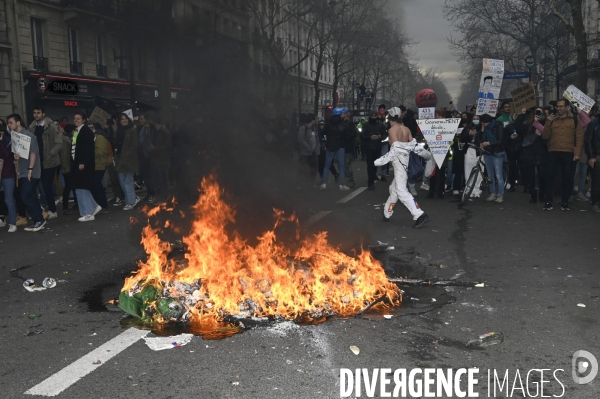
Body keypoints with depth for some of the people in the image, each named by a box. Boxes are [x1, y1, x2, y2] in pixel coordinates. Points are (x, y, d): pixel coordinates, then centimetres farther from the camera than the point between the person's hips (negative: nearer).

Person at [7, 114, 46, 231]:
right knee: (31, 197, 8)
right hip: (22, 172, 8)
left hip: (30, 172, -8)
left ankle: (39, 220, -3)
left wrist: (30, 169, -21)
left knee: (26, 197, -12)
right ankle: (38, 221, 12)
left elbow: (33, 152, -16)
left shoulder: (28, 135, -9)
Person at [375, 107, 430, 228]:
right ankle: (387, 213, 32)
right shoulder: (406, 129, 9)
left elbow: (396, 148, -22)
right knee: (394, 188, 20)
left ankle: (419, 215, -17)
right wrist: (426, 153, 24)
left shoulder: (392, 129, -11)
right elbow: (414, 145, 9)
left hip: (399, 161, -8)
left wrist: (383, 160, -23)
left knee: (402, 191, -9)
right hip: (405, 161, 8)